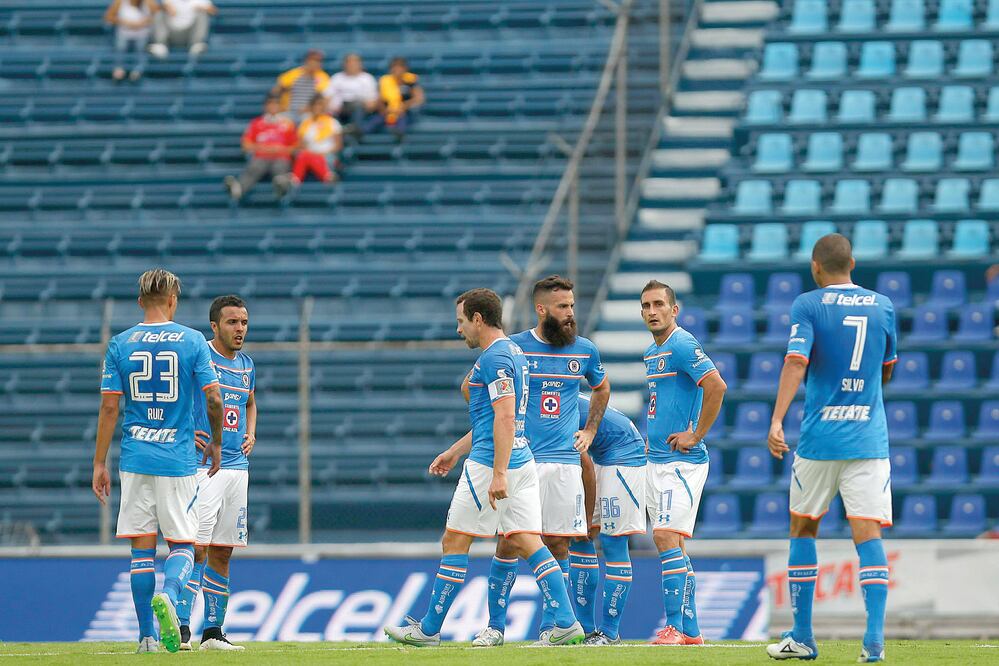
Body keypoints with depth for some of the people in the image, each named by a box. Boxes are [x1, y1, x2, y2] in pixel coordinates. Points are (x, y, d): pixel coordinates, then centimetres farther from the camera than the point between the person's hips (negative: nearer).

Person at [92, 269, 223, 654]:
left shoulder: (120, 344, 2)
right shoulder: (192, 341, -1)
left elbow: (109, 407, -1)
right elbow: (214, 400, -4)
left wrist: (99, 464, 4)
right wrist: (216, 443, 13)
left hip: (135, 460, 1)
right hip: (177, 460, -1)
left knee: (142, 548, 7)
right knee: (182, 545, 6)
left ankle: (146, 636, 5)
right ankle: (169, 596, -25)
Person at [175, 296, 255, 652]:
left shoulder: (246, 365, 14)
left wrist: (250, 434, 14)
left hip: (237, 465, 7)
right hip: (200, 463, -7)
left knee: (222, 553, 9)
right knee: (196, 548, -14)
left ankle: (213, 632, 14)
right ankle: (180, 628, -14)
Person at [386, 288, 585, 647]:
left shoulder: (495, 358, -13)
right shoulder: (513, 352, 19)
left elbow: (504, 417, -22)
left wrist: (499, 474, -26)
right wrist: (454, 453, 33)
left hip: (490, 465, -9)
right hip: (523, 460, 9)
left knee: (454, 542, 1)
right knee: (527, 543, 4)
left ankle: (429, 629, 8)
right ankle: (566, 624, -6)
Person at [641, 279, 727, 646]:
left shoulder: (682, 345, -12)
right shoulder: (652, 353, 17)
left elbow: (716, 386, -24)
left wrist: (696, 436, -19)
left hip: (681, 460, -10)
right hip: (657, 460, 10)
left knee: (666, 538, -16)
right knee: (673, 546, 10)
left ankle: (674, 628, -17)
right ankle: (690, 631, 13)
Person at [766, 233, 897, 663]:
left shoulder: (808, 305, -3)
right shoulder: (882, 306, 8)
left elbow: (796, 361, -17)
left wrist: (777, 421, -23)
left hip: (818, 438, -2)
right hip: (869, 441, 2)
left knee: (803, 528, 14)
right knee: (868, 533, -4)